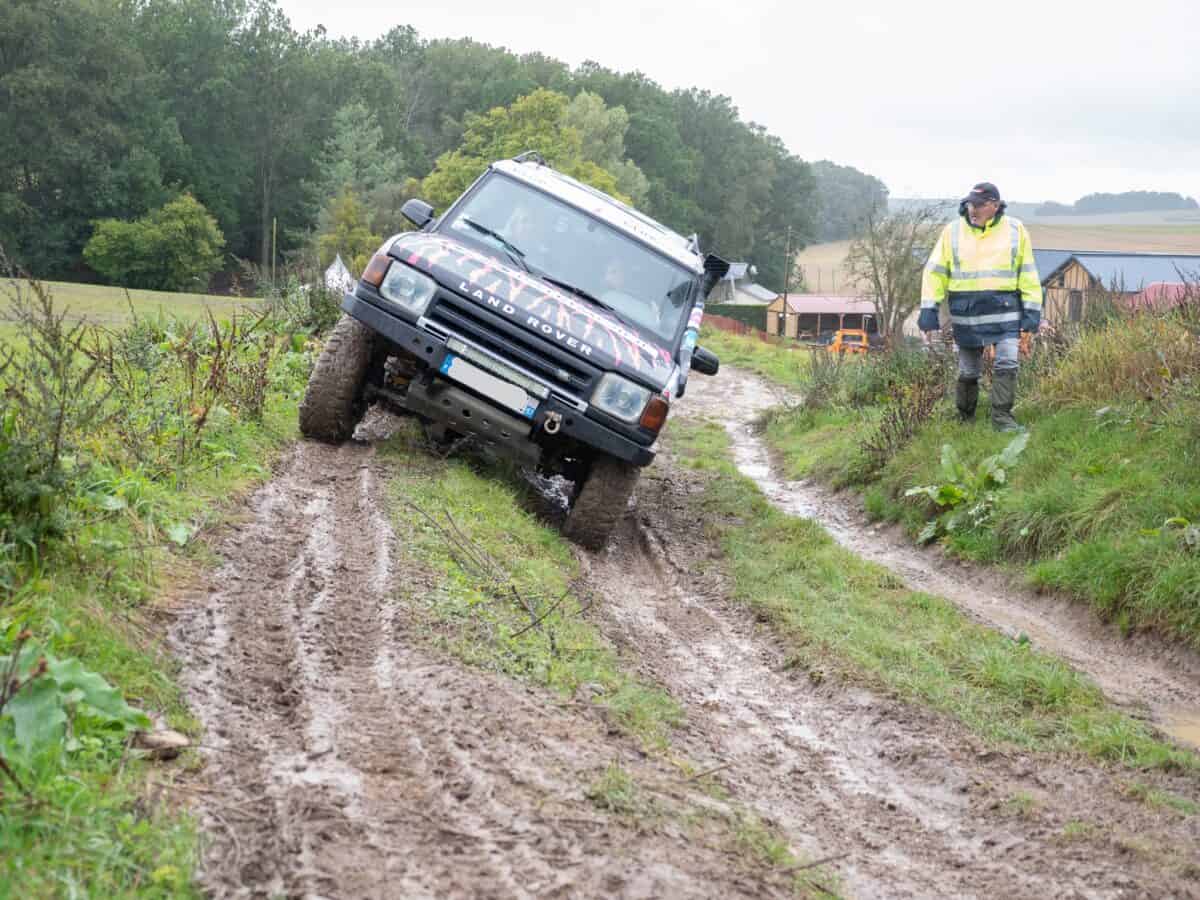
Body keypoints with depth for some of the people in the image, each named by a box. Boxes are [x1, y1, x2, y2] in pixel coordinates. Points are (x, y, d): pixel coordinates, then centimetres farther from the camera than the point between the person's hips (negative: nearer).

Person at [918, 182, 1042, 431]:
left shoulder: (1015, 230, 3)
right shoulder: (953, 231, 2)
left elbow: (1027, 272, 6)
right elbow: (935, 271, 4)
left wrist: (1032, 309, 1)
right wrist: (929, 308, -2)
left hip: (1005, 309, 0)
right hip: (966, 312, 0)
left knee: (1007, 363, -10)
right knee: (968, 371, 8)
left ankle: (1002, 416, -2)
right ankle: (965, 418, 24)